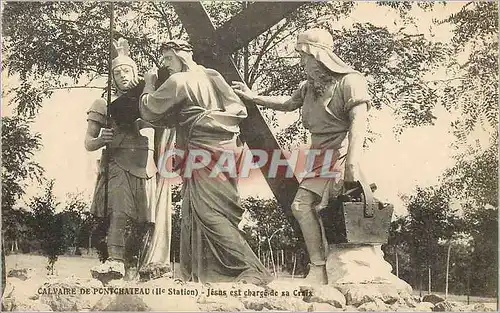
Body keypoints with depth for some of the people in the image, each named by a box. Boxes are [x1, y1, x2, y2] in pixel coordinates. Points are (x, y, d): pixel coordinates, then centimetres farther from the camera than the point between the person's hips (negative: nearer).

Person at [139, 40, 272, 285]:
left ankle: (253, 271, -19)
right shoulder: (212, 76, 16)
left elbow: (149, 112, 3)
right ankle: (194, 274, 19)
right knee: (193, 214, 13)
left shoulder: (178, 81, -6)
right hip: (225, 146, 9)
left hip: (204, 152, -9)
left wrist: (149, 84, 16)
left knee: (210, 214, -13)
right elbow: (239, 110, 15)